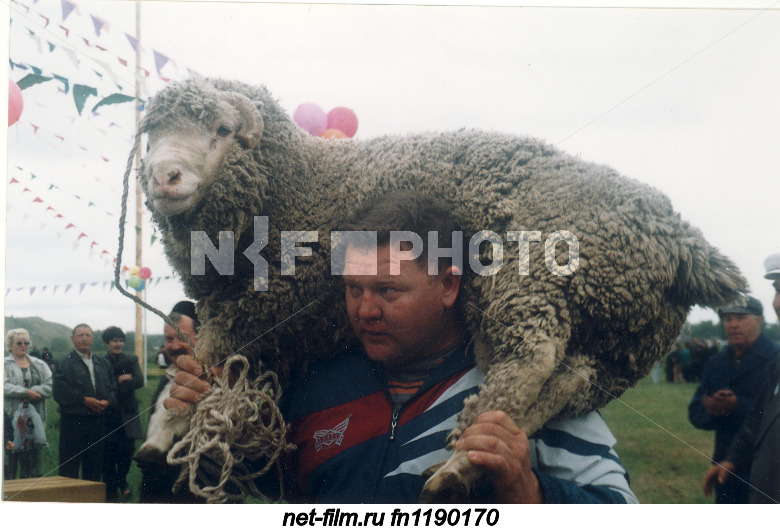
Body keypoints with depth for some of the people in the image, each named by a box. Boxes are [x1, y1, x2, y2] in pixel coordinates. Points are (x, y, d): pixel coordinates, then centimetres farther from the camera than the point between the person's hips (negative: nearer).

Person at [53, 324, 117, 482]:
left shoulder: (103, 363, 16)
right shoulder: (64, 363, 2)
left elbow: (113, 388, 12)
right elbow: (60, 392, -9)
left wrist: (107, 401, -9)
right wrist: (85, 400, -15)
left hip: (98, 420, 4)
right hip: (73, 420, -4)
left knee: (94, 463, 9)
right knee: (69, 466, -3)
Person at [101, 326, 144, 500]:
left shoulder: (131, 360, 9)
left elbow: (139, 381, -6)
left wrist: (115, 388, -13)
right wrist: (119, 380, -13)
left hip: (127, 413, 2)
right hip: (108, 414, -1)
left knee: (127, 449, -4)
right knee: (109, 452, 0)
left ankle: (122, 479, 22)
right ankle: (111, 486, 16)